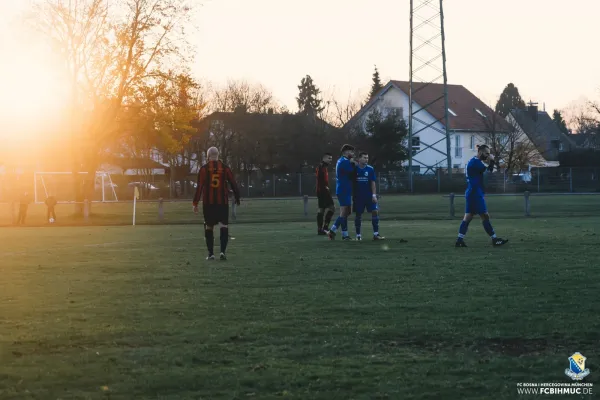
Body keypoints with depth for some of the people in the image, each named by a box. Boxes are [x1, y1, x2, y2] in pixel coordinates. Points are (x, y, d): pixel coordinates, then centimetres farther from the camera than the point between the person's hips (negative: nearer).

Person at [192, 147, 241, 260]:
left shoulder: (204, 169, -1)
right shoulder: (225, 168, 3)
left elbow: (199, 187, -6)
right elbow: (233, 184, 5)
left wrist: (195, 203, -4)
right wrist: (237, 199, 17)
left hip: (208, 203, 0)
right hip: (223, 202, 0)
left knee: (209, 227, 11)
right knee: (224, 226, 3)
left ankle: (211, 253, 10)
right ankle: (223, 251, -13)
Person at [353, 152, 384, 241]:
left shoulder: (370, 169, 0)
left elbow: (373, 183, 1)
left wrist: (374, 195, -7)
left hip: (369, 196, 1)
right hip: (358, 196, -1)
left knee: (375, 211, -9)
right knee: (358, 214, 3)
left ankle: (376, 234, -6)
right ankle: (358, 235, 13)